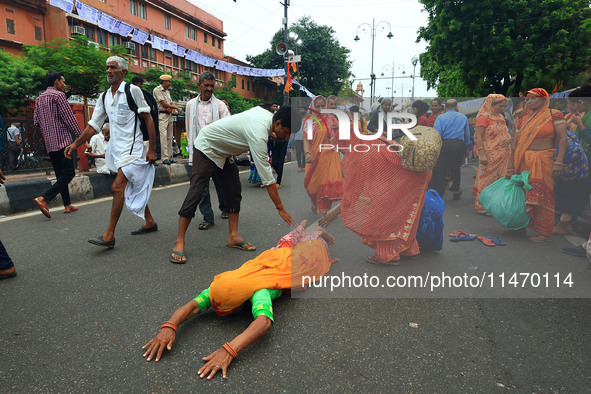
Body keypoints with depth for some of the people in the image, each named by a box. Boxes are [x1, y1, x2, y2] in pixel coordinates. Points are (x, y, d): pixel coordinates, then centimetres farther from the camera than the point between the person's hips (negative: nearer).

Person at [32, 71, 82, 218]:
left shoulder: (39, 99, 17)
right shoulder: (58, 95, -6)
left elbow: (36, 122, 15)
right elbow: (69, 117, -10)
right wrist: (79, 134, -5)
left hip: (49, 143, 9)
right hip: (62, 140, -8)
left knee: (61, 174, 11)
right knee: (68, 173, -9)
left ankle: (67, 205, 14)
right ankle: (43, 199, -20)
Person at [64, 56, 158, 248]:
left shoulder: (133, 90, -7)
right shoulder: (104, 97, 12)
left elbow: (148, 119, -8)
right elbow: (93, 124, 14)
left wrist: (152, 149, -11)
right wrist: (75, 144, 6)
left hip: (132, 148, -7)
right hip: (116, 149, 7)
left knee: (117, 187, -14)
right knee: (134, 187, 14)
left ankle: (109, 235, -10)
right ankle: (150, 223, 28)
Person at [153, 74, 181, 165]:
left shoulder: (167, 91, 19)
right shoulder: (157, 90, -6)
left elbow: (171, 103, 18)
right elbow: (163, 103, -12)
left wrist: (171, 108, -7)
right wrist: (176, 107, -6)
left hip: (169, 115, 8)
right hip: (162, 115, -8)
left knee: (169, 137, 6)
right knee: (163, 136, -14)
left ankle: (170, 157, 9)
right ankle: (165, 158, -16)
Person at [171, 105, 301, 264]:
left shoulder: (266, 113, -10)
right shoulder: (258, 134, -37)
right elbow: (267, 177, -37)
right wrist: (281, 209, -34)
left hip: (224, 152, 9)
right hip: (206, 148, -9)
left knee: (234, 191, 3)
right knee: (196, 193, -13)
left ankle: (233, 236, 9)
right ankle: (179, 242, -6)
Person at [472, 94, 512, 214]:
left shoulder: (500, 117, 16)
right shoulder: (484, 117, -9)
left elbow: (505, 135, 23)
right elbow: (478, 137, -16)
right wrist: (482, 154, -23)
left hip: (502, 156, 8)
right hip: (489, 156, -8)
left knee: (499, 179, 10)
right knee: (487, 179, -4)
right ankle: (482, 206, 5)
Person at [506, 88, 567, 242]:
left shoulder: (554, 116, 1)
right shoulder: (523, 119, 13)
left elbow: (563, 139, -6)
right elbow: (515, 144, 11)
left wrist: (558, 162, -17)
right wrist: (510, 167, 7)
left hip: (543, 161, -5)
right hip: (522, 161, 5)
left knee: (541, 196, -3)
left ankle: (545, 233, 6)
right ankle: (521, 226, 23)